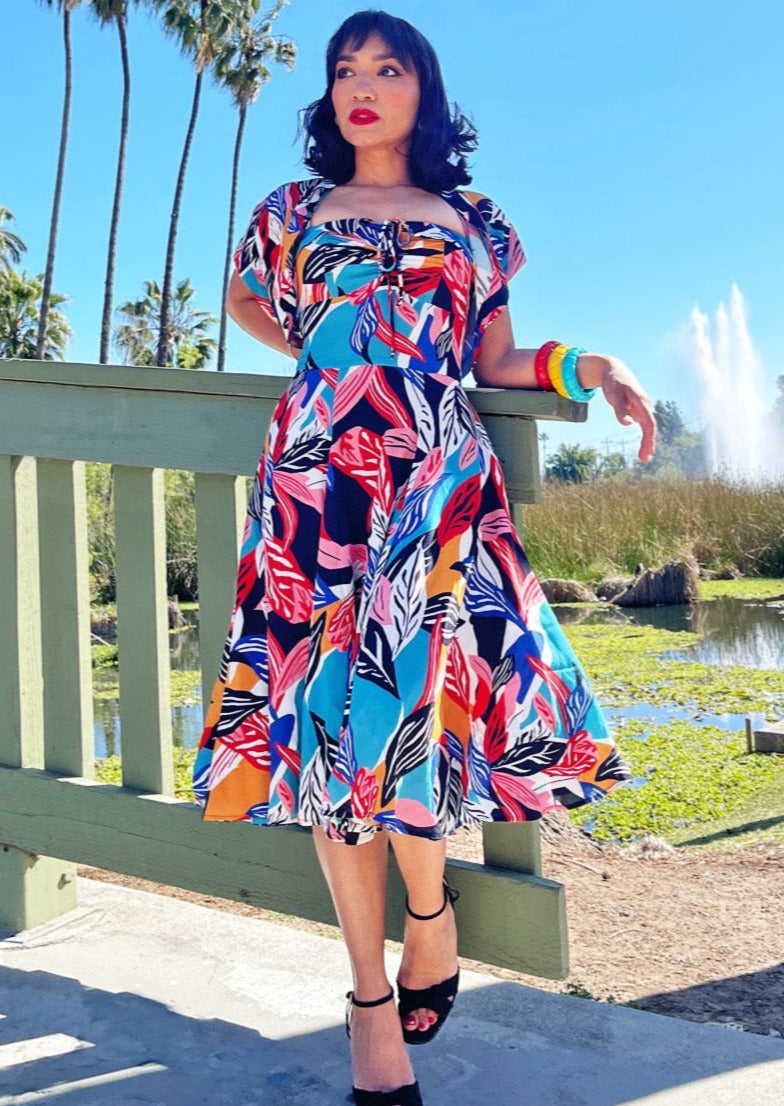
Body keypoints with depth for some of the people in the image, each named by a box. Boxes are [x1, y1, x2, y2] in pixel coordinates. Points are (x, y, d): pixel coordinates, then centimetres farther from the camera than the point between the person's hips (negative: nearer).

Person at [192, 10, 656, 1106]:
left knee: (415, 690, -14)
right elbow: (244, 296, 34)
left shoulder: (475, 224, 17)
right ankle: (373, 1001, 7)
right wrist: (320, 356, 19)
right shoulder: (291, 210, 17)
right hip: (319, 481, 1)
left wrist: (592, 366, 1)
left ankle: (429, 904, 18)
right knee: (333, 705, -5)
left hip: (443, 481, 0)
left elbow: (497, 362, 17)